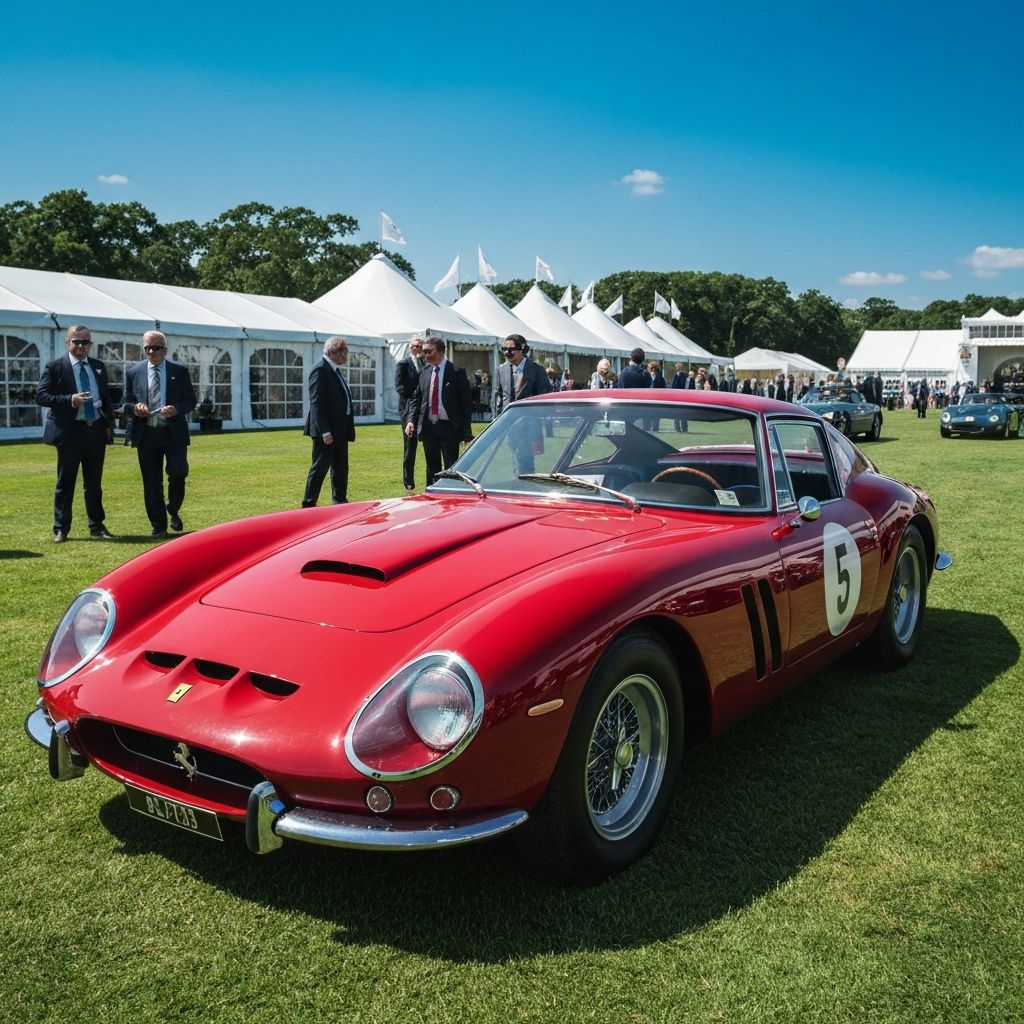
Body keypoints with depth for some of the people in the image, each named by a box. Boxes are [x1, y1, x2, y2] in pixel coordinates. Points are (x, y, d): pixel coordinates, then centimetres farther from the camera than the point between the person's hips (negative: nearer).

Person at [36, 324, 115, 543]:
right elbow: (41, 396, -8)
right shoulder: (55, 367, -2)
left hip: (96, 429, 4)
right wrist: (70, 400, -20)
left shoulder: (98, 367, 12)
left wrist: (109, 425, 7)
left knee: (94, 482, 11)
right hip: (70, 431, -4)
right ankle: (60, 529, 10)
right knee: (65, 482, 2)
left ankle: (97, 526, 20)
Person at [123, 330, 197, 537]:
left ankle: (173, 511, 22)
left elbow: (191, 401, 5)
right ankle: (158, 526, 13)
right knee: (151, 483, 3)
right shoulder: (134, 373, 8)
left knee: (178, 474, -7)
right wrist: (135, 408, -11)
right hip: (146, 434, 1)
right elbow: (126, 404, 11)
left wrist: (176, 409, -14)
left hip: (174, 433, -1)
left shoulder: (180, 372, 6)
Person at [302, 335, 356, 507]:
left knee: (341, 468, 14)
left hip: (340, 430, 9)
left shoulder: (337, 370, 15)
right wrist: (325, 432, -23)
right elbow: (316, 403, -18)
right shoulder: (320, 370, -13)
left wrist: (349, 429, 14)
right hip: (326, 431, -9)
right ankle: (308, 505, 3)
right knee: (320, 468, -4)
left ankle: (340, 501, 24)